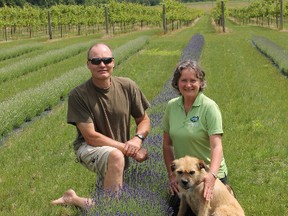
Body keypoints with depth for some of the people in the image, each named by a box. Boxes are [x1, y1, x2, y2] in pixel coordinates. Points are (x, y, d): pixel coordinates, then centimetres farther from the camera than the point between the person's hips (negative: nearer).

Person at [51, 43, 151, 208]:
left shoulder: (127, 86, -12)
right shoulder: (78, 95, -21)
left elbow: (144, 120, -1)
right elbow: (91, 136, -21)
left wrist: (138, 139, -24)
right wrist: (128, 148, -25)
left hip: (120, 151, 5)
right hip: (89, 148, -5)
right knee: (116, 156, -38)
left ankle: (76, 200, 34)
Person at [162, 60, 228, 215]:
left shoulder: (209, 107, -16)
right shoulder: (171, 106, -2)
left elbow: (216, 146, -23)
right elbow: (167, 144, 5)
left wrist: (212, 175, -38)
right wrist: (171, 174, -2)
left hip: (209, 175, -4)